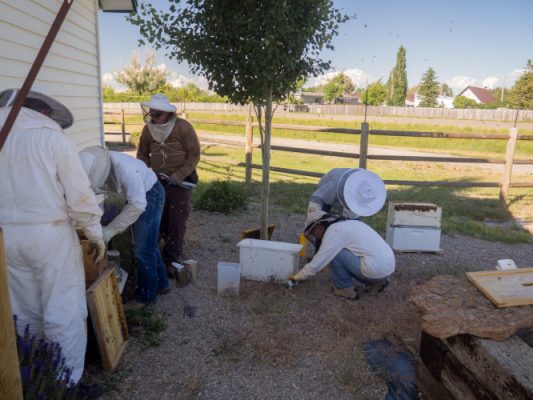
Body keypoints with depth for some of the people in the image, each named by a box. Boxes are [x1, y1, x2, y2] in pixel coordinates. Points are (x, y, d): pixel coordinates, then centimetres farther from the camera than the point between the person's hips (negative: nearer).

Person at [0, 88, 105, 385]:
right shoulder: (52, 136, -8)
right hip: (50, 233, -5)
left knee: (25, 312, 18)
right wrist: (96, 233, -2)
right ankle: (68, 381, 15)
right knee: (63, 311, 5)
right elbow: (79, 193, -11)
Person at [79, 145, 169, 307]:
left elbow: (138, 204, -36)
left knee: (143, 250, -3)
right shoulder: (97, 167, -14)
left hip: (150, 194, -8)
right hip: (136, 196, 8)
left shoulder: (124, 167, -36)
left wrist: (110, 230, -34)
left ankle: (145, 296, 14)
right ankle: (160, 284, 34)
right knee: (148, 245, 18)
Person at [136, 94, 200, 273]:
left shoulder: (183, 127, -14)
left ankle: (171, 260, 7)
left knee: (177, 221, -3)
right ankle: (175, 250, 30)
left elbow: (194, 154, -12)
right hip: (158, 181, 5)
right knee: (160, 220, 10)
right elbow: (142, 154, 8)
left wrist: (178, 176, -18)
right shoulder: (148, 129, -1)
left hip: (181, 181, -5)